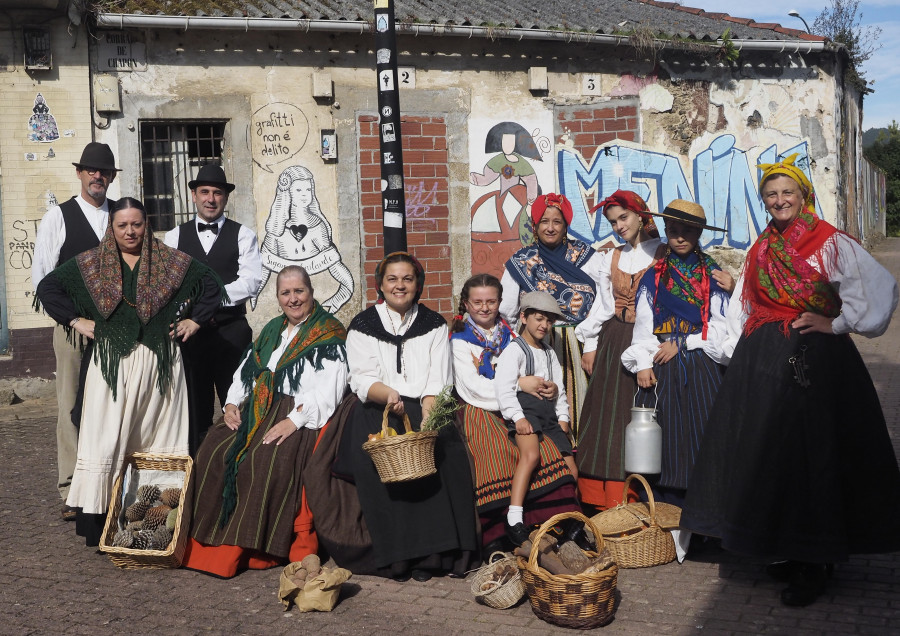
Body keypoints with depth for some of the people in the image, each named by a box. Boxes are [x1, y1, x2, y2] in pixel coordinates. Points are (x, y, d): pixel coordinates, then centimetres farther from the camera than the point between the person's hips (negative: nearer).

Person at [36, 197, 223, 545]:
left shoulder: (172, 262, 8)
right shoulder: (90, 264, 7)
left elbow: (211, 285, 15)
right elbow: (48, 287, 10)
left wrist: (195, 320, 7)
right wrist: (75, 321, 2)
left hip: (160, 363, 1)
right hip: (110, 364, -1)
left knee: (160, 444, 4)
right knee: (104, 444, -8)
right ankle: (97, 524, -3)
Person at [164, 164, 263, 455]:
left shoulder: (243, 235, 4)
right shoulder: (175, 237, 11)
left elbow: (250, 283, -8)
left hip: (232, 330, -2)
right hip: (190, 329, 2)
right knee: (196, 405, 9)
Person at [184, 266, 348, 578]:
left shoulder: (329, 335, 1)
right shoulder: (271, 330, 24)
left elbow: (329, 390, -11)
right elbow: (247, 370, 22)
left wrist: (294, 420, -23)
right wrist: (232, 403, 2)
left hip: (302, 418, -6)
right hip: (257, 411, 6)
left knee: (270, 459, -33)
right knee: (214, 450, -18)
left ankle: (256, 545, -23)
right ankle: (210, 539, -12)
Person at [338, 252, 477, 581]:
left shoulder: (434, 325, 12)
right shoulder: (363, 326, 9)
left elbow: (437, 381, 0)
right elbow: (362, 380, -4)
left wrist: (427, 417, -19)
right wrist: (389, 395, -27)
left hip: (425, 409, 1)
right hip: (378, 410, -1)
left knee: (443, 451, -28)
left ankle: (434, 550, -23)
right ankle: (396, 554, -24)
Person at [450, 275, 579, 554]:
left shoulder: (510, 333, 18)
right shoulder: (460, 339, 6)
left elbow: (531, 372, 18)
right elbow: (472, 387, -6)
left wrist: (548, 388, -6)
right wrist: (519, 384, -12)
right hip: (480, 412, -3)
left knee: (544, 448, -22)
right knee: (498, 454, -28)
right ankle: (494, 538, -24)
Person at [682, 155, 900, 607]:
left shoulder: (830, 243, -5)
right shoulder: (761, 250, 15)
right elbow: (743, 308, 20)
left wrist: (836, 324, -13)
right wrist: (739, 357, 11)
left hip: (815, 360, -6)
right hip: (762, 360, 6)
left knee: (813, 454, -5)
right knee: (767, 450, 6)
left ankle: (815, 565, 4)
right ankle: (794, 552, 19)